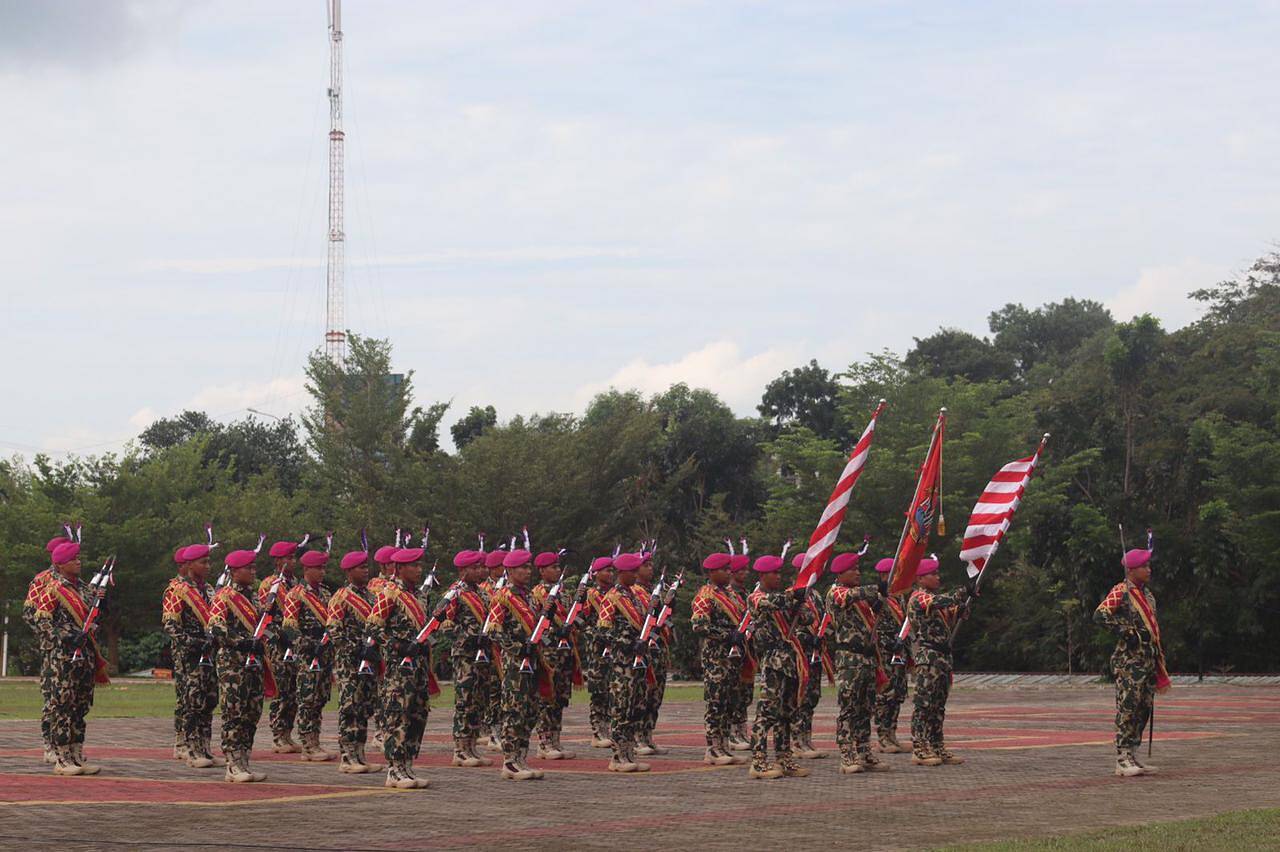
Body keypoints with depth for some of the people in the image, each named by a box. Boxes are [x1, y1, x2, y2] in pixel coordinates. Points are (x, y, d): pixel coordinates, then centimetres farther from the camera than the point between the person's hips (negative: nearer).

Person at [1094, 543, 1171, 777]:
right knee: (1128, 707, -9)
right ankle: (1122, 760, -8)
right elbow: (1100, 614, -21)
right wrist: (1124, 632, -22)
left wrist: (1159, 657, 20)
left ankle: (1132, 756, 16)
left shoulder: (1147, 594, 18)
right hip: (1129, 659, -9)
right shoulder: (1121, 591, -9)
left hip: (1149, 658, 9)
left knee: (1144, 707, 9)